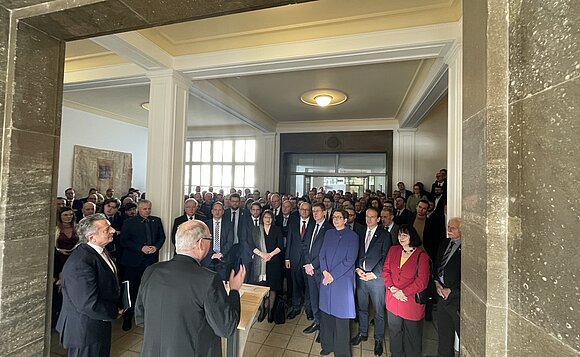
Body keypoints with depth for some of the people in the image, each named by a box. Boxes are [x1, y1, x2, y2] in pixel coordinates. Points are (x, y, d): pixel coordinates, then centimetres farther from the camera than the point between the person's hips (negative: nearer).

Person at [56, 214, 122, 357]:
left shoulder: (100, 250, -1)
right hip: (85, 332, -8)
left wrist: (117, 305, 0)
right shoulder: (80, 263, -32)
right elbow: (89, 305, -31)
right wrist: (115, 312, -16)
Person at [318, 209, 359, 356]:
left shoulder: (352, 236, -7)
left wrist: (332, 275, -13)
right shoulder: (328, 233, 8)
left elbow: (350, 261, -11)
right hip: (326, 280, 4)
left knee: (341, 317, 4)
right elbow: (322, 254, 7)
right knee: (326, 313, 13)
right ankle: (327, 345, 33)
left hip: (342, 281, -4)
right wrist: (325, 272, -8)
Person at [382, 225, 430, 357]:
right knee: (394, 331, 21)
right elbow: (385, 270, 3)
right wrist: (392, 288, -10)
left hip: (411, 301, -4)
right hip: (392, 300, 4)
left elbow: (422, 282, -14)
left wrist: (403, 292, -16)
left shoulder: (422, 256, -13)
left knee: (411, 335, 15)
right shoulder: (393, 250, 1)